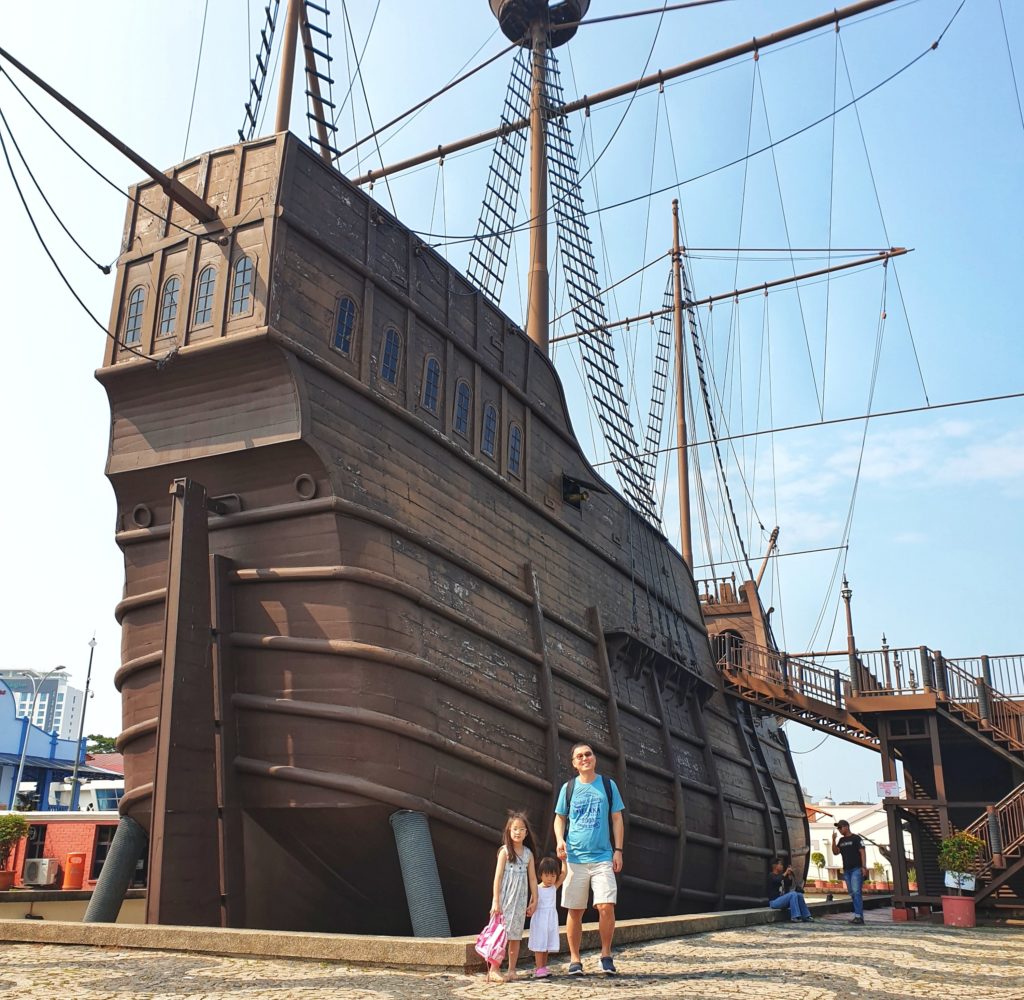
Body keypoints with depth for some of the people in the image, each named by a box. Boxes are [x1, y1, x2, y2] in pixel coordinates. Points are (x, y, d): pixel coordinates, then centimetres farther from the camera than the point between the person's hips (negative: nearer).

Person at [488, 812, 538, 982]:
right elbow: (498, 876, -7)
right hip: (505, 898, -4)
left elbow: (532, 878, 11)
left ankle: (512, 970, 14)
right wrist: (496, 901, -11)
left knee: (516, 935, 7)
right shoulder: (505, 851, -4)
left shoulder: (528, 853, 8)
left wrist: (534, 901, 8)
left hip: (520, 900, 4)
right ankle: (494, 969, -3)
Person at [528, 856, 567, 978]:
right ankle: (539, 969, -2)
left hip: (551, 919, 4)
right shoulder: (537, 889, -5)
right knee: (539, 944, -4)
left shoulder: (554, 887, 6)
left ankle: (544, 967, 18)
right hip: (539, 919, -4)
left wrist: (563, 860, -3)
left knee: (547, 944, 9)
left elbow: (564, 873, 2)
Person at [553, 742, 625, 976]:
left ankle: (606, 955, 6)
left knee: (606, 906, -12)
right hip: (575, 858, 1)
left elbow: (617, 819, 7)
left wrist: (618, 850, -1)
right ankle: (575, 959, 16)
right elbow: (559, 818, 10)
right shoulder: (568, 788, 6)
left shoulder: (608, 785, 6)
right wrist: (560, 840, -9)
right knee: (575, 911, 4)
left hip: (603, 857, -1)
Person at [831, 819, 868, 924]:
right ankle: (858, 915, 9)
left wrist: (864, 867, -17)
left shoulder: (856, 838, -2)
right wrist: (833, 840, -2)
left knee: (856, 892, -15)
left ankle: (859, 916, -18)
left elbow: (862, 852, -7)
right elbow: (835, 852, 10)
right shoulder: (841, 840, 16)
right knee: (852, 894, 6)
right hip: (846, 870, 7)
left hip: (856, 869, -7)